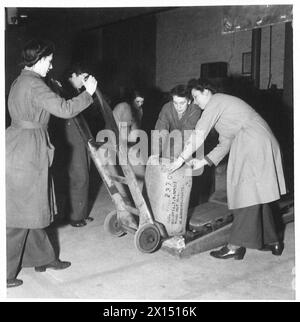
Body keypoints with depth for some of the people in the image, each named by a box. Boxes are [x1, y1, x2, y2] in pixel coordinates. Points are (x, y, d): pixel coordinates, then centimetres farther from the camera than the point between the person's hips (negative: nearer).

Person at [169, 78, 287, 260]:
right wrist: (203, 162, 14)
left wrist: (181, 159, -7)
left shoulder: (216, 101, -3)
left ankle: (236, 246, -7)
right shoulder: (223, 104, 26)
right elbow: (225, 144, 22)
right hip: (261, 147, 10)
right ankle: (272, 241, 21)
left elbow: (199, 135, -11)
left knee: (247, 195, -10)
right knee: (258, 196, 14)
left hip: (255, 146, -10)